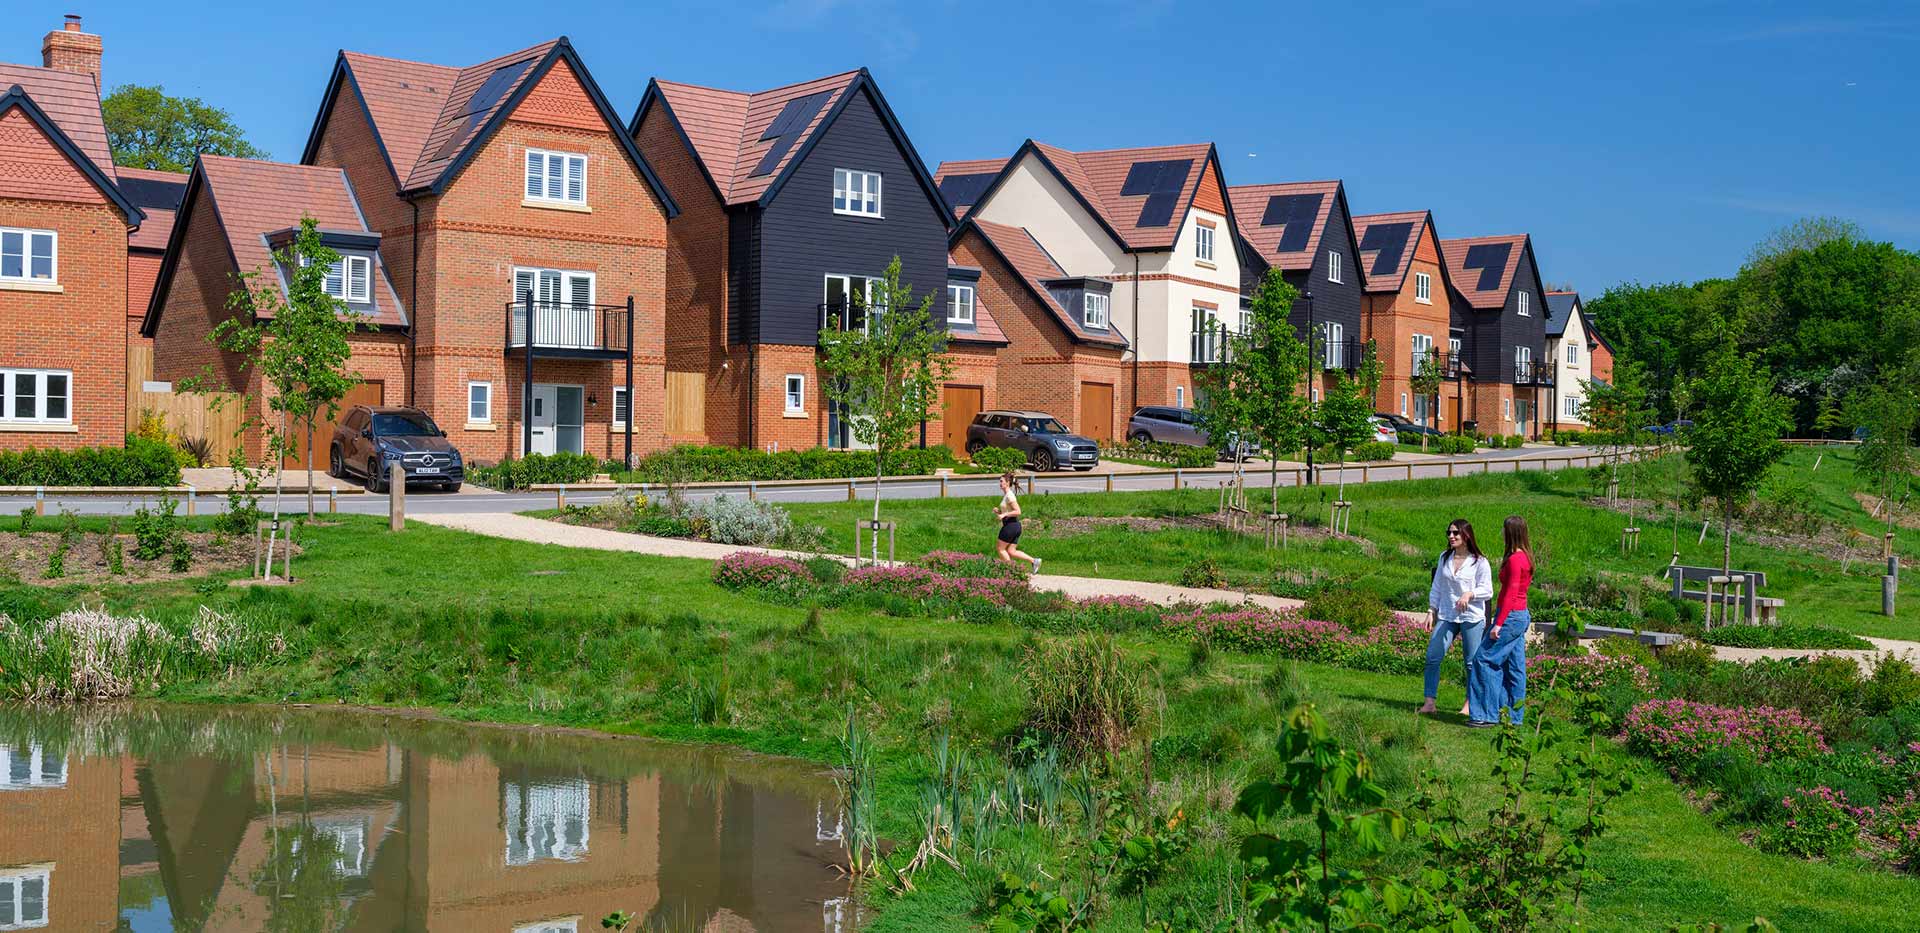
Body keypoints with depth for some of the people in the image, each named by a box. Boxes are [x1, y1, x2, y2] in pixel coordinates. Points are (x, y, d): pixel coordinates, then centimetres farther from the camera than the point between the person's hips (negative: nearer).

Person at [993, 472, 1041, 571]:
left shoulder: (1009, 496, -13)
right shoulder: (1005, 495, 17)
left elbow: (1017, 511, -21)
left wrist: (1004, 515, -21)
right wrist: (998, 511, 9)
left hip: (1011, 525, -9)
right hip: (1014, 526, 9)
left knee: (1000, 548, 2)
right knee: (1011, 552, 8)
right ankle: (1034, 560, 4)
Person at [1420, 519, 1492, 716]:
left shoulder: (1479, 562, -4)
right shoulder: (1445, 558, 11)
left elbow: (1487, 591, -7)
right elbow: (1437, 587, 15)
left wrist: (1469, 594, -24)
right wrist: (1432, 611, 9)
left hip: (1471, 618, -4)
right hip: (1446, 616, 4)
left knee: (1472, 662, 3)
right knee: (1433, 657, -6)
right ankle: (1429, 702, -3)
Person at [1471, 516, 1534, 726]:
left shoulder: (1514, 560, -18)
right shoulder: (1525, 557, 11)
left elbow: (1511, 594, -20)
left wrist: (1498, 623, -20)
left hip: (1510, 616, -10)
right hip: (1521, 615, 10)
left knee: (1486, 660, -5)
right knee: (1514, 667, 12)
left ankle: (1489, 714, -4)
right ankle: (1513, 716, 17)